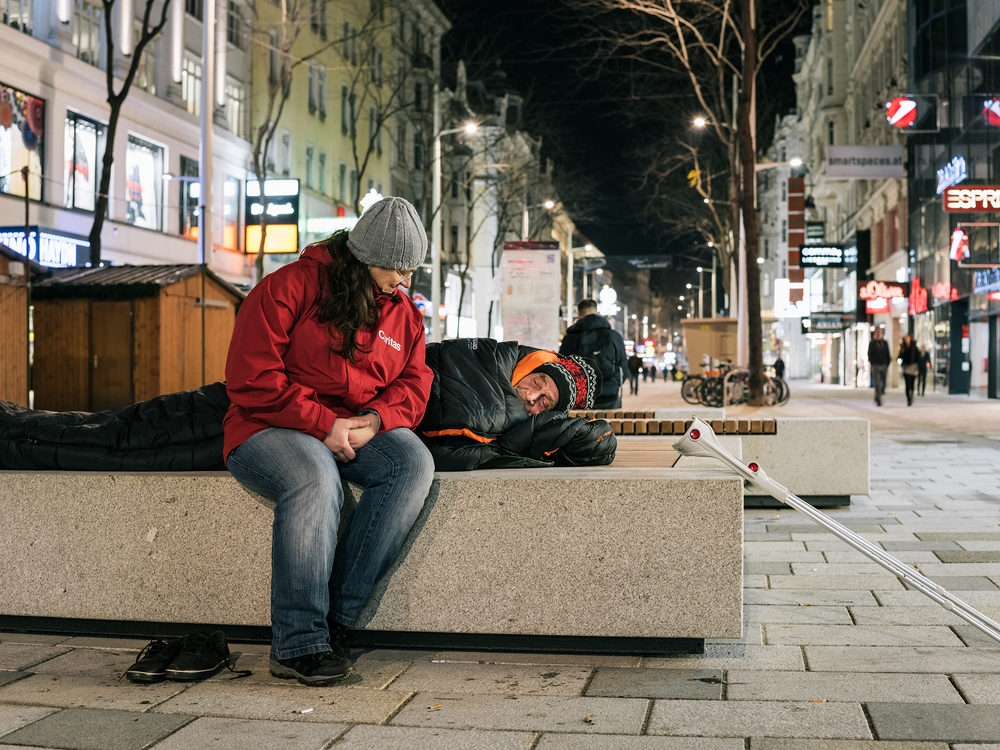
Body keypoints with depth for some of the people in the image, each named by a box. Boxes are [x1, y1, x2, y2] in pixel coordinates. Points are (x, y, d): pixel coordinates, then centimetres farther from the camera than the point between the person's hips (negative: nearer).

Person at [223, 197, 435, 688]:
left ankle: (335, 620, -24)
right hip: (270, 428, -5)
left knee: (414, 462, -26)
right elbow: (251, 379, -14)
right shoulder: (289, 288, -6)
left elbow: (413, 385, 9)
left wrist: (375, 418, -13)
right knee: (316, 478, -39)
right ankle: (296, 644, -30)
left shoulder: (404, 315, 15)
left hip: (358, 431, 6)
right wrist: (323, 423, -19)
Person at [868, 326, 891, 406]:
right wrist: (872, 362, -11)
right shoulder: (872, 343, 6)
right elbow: (870, 354, 2)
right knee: (877, 383, -6)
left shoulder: (884, 343, 14)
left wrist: (888, 363, 4)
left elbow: (887, 354, 14)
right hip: (876, 365, -3)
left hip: (884, 365, 3)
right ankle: (878, 399, -3)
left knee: (884, 381, 1)